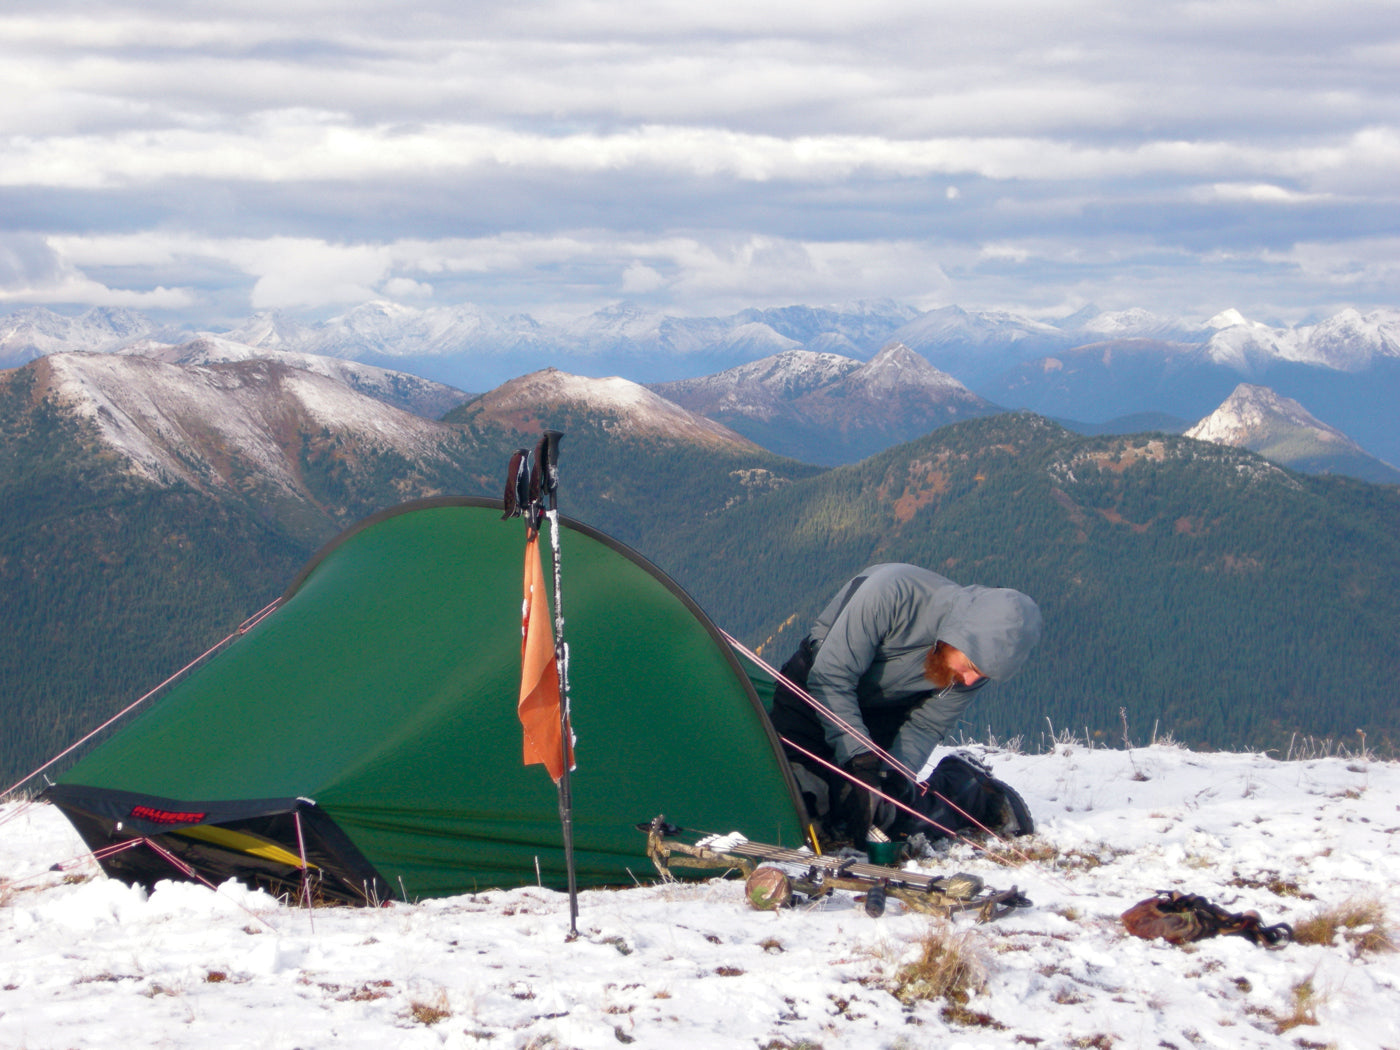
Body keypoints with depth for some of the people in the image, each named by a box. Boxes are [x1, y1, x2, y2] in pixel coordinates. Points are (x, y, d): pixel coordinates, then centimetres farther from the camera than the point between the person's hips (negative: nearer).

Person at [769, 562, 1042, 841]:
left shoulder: (981, 660, -21)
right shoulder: (893, 592, -37)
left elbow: (926, 727, -11)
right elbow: (830, 679, -34)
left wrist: (893, 781, -29)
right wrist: (861, 763, -40)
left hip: (886, 717, 3)